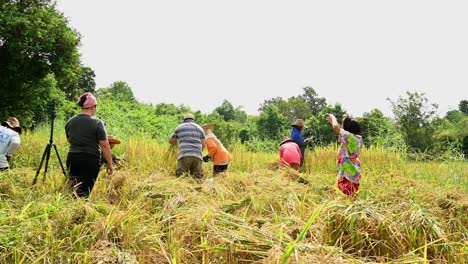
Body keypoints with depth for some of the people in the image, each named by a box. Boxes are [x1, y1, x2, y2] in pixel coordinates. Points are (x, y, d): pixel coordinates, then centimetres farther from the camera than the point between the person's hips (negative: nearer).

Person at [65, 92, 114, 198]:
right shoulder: (97, 123, -9)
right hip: (90, 159, -5)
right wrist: (110, 164, -3)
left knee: (74, 189, 9)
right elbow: (105, 145, -9)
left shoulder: (70, 122, 7)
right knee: (84, 191, -1)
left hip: (72, 158, 5)